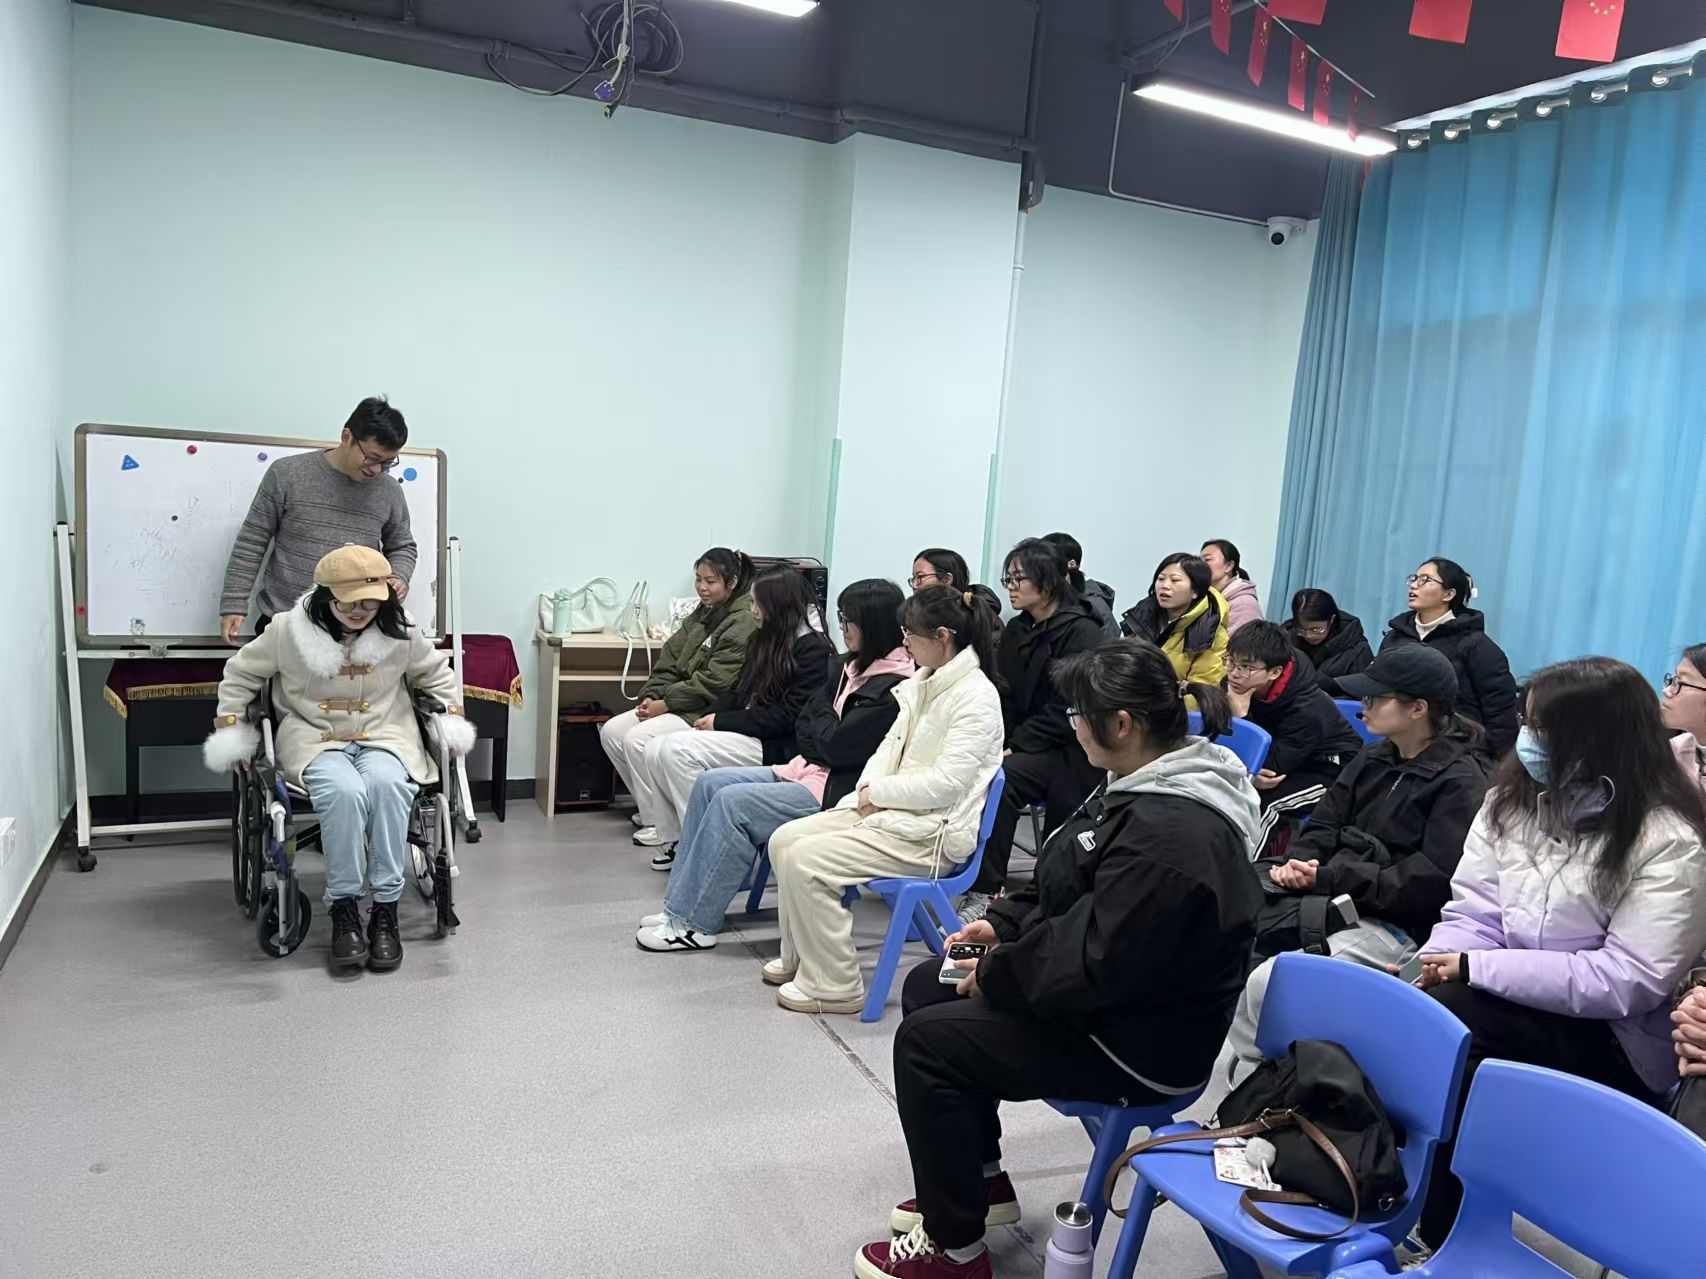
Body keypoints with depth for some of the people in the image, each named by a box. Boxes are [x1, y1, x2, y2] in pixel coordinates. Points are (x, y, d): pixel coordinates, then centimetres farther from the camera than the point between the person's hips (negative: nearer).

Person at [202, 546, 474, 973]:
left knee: (386, 783, -36)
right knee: (345, 791, -36)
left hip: (385, 736, 1)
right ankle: (344, 910, -21)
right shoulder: (288, 630, -6)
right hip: (315, 739, -1)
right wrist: (230, 733, 7)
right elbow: (240, 673, 11)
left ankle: (385, 911, -27)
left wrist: (452, 720, 7)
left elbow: (437, 672, 17)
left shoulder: (400, 634, -2)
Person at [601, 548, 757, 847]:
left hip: (709, 713, -9)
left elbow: (714, 682, -21)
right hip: (679, 705, 9)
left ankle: (659, 823, -9)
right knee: (611, 731, 0)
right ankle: (649, 807, 12)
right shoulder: (701, 614, 13)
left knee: (638, 739, -24)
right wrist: (651, 696, -4)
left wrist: (665, 704, -17)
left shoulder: (744, 623, -16)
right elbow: (670, 658, 12)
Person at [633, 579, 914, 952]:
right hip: (809, 770, 10)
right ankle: (681, 906, 0)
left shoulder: (893, 689, -18)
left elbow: (836, 745, -19)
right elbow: (804, 729, 13)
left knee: (733, 802, -20)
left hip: (839, 793, -10)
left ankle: (694, 924, -10)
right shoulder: (849, 667, 10)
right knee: (710, 783, -1)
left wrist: (823, 712, -1)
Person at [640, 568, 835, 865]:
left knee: (676, 750, -22)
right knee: (656, 750, -8)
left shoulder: (814, 649, -12)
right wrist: (710, 718, -1)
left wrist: (721, 722, -15)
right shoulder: (765, 640, 15)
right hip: (746, 734, 9)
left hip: (777, 747, -9)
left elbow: (787, 716, -17)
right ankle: (675, 840, 2)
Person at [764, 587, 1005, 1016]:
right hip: (890, 809, 9)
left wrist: (878, 793, -13)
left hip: (933, 832, -9)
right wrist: (868, 789, -6)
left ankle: (834, 985, -6)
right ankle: (799, 958, 17)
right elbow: (891, 744, 14)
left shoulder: (976, 697, -17)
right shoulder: (924, 682, 10)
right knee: (785, 840, 1)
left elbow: (946, 783, -22)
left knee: (806, 861, -20)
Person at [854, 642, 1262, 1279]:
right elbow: (1067, 885, 15)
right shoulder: (1147, 785, 3)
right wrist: (1004, 924, 2)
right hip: (1106, 988, 11)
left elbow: (1099, 963, -29)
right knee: (926, 986, 12)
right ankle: (979, 1181, 26)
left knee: (927, 1040, -14)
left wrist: (996, 976, -15)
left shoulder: (1168, 833, -31)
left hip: (1143, 1042, -11)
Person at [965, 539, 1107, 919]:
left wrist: (1017, 745, -17)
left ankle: (985, 892, -25)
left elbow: (1066, 711, -14)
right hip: (1028, 746, 6)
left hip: (1068, 752, -6)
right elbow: (1008, 698, 13)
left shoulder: (1081, 632, -9)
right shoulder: (1016, 631, 14)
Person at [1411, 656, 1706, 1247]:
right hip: (1518, 1006, 5)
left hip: (1614, 1042, -5)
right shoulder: (1514, 796, 3)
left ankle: (1443, 1235, -10)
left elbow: (1628, 982, -20)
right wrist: (1431, 968, -19)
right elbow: (1472, 914, 2)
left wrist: (1477, 968, -22)